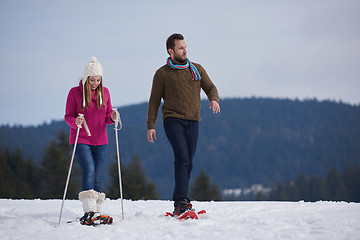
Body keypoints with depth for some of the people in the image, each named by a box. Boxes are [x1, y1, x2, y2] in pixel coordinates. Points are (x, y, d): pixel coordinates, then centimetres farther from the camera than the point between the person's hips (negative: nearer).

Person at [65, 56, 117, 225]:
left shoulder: (104, 92, 8)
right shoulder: (75, 92, -3)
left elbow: (107, 118, 12)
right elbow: (68, 116, -2)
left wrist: (112, 118, -11)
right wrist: (75, 122, -23)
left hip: (100, 141, 4)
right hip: (80, 140, -4)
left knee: (98, 176, 4)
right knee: (89, 170, -20)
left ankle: (96, 212, 12)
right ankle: (88, 211, -27)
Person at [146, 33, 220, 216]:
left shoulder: (197, 69, 13)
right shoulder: (162, 74, 3)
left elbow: (210, 87, 15)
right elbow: (154, 101, 5)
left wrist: (214, 99, -9)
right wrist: (150, 125, -1)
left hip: (193, 122, 5)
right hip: (173, 120, -5)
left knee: (188, 164, 4)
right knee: (182, 158, -21)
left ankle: (178, 204, 11)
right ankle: (183, 201, -26)